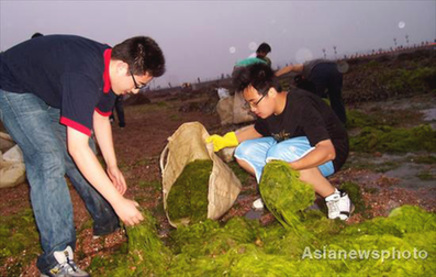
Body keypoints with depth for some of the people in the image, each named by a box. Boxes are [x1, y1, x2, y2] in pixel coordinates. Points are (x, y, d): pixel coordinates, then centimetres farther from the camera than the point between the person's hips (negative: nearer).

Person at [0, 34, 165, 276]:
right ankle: (56, 256, -14)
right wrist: (118, 201, -38)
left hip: (51, 91, 9)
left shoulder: (109, 68, -11)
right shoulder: (84, 75, -40)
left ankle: (106, 221, 22)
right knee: (49, 160, -21)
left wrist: (112, 166, 4)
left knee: (84, 154, 7)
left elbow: (100, 118, 3)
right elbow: (77, 148, -42)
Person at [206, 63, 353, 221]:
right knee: (244, 152, -7)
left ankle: (336, 198, -20)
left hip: (330, 155, -7)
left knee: (278, 154, -38)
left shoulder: (302, 106, -30)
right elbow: (257, 130, 16)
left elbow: (327, 151, -36)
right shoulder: (269, 110, -6)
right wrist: (225, 140, 3)